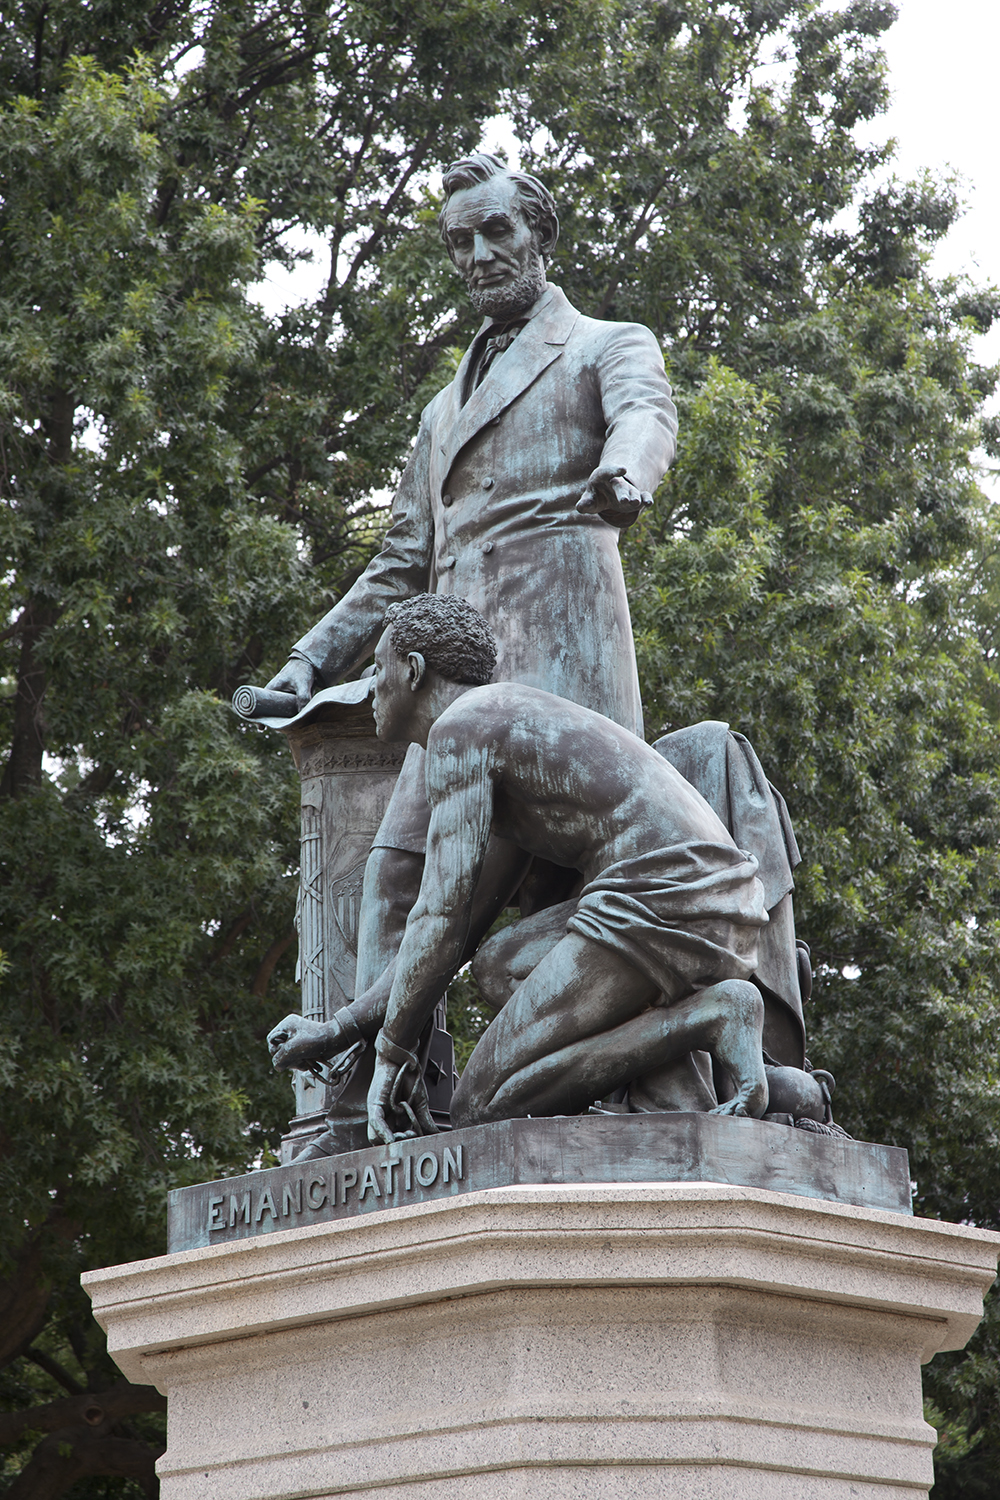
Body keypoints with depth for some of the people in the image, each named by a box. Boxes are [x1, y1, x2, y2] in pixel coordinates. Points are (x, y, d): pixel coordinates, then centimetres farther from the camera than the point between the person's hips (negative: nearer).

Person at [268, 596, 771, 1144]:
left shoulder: (460, 726, -2)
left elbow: (440, 919, -10)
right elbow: (461, 923, 30)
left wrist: (391, 1054, 0)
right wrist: (342, 1027, 29)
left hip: (656, 901, -10)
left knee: (482, 1111, -9)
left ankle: (715, 1017, -17)